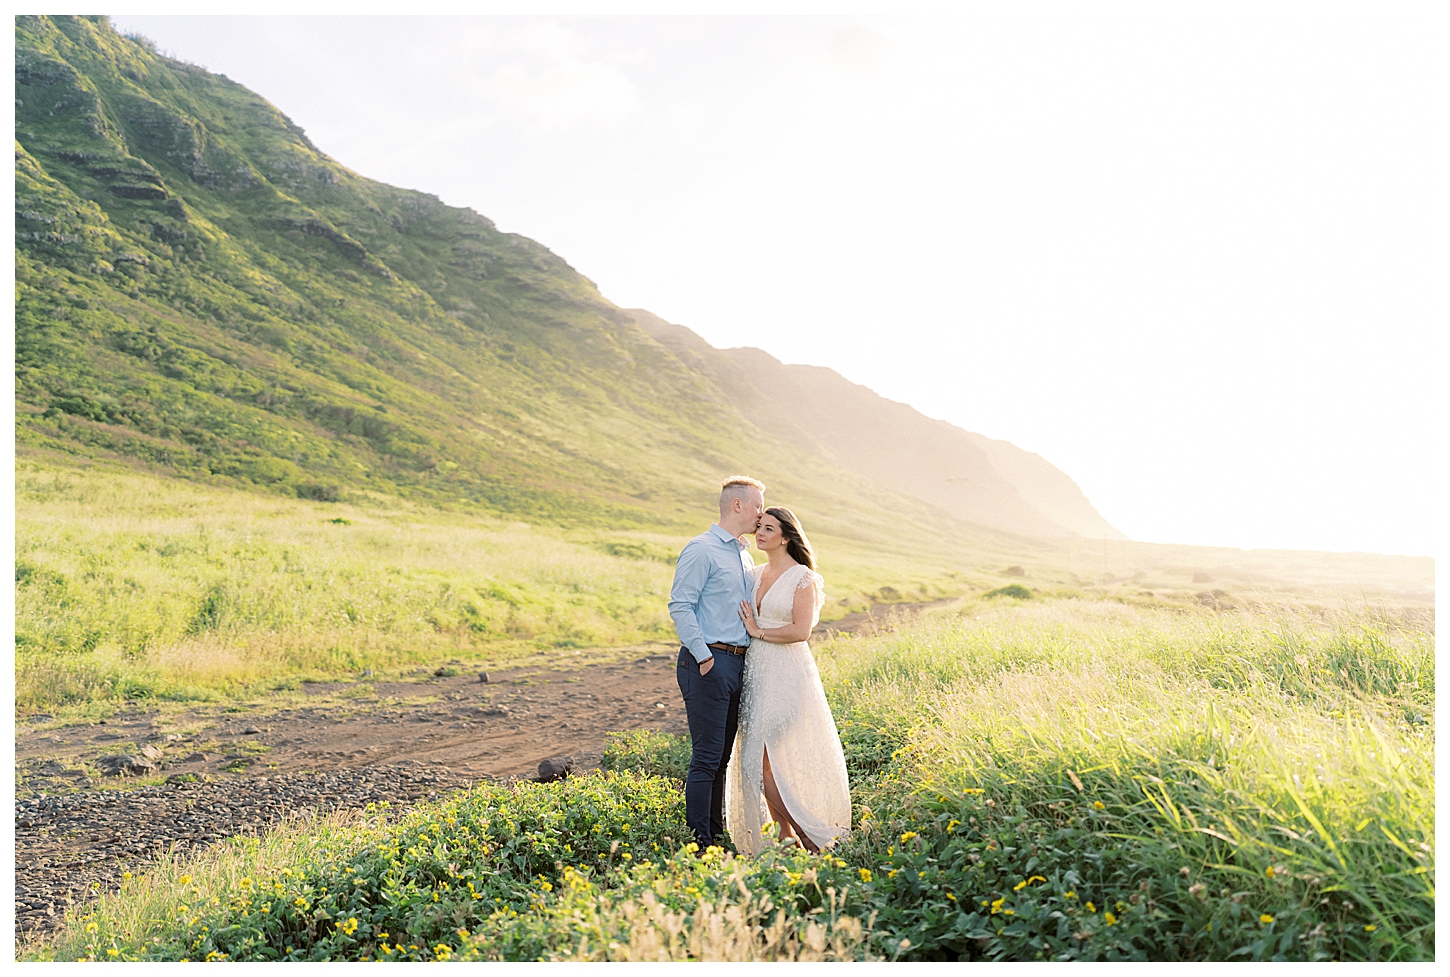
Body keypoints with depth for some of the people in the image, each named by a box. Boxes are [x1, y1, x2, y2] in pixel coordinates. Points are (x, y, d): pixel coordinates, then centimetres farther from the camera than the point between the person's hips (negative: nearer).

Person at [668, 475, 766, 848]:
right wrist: (704, 657, -18)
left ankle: (716, 833, 23)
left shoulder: (745, 556, 19)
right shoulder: (701, 549, -9)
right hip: (707, 663, -8)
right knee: (707, 757, -6)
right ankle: (699, 843, 3)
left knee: (722, 756, 14)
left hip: (738, 663, 8)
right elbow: (680, 606, -15)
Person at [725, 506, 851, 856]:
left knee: (767, 761, -8)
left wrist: (759, 632, -8)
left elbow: (800, 631, -15)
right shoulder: (754, 575, 13)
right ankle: (784, 835, 22)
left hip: (786, 675, -7)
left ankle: (812, 841, 6)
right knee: (758, 759, 7)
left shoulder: (802, 577, -7)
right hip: (755, 673, 7)